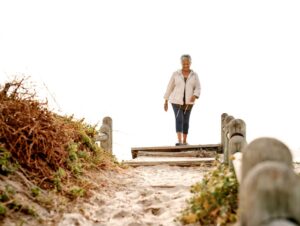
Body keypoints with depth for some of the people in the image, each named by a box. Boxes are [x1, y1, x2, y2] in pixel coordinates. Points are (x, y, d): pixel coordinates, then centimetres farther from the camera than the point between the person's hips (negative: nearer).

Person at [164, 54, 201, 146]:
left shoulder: (194, 75, 1)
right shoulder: (176, 74, -3)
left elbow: (197, 89, -2)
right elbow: (169, 87, 2)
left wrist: (194, 96, -24)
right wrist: (166, 101, 2)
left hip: (188, 101, 2)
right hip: (177, 101, -2)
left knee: (185, 121, 8)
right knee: (179, 119, -16)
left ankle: (184, 141, 22)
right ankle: (179, 141, -24)